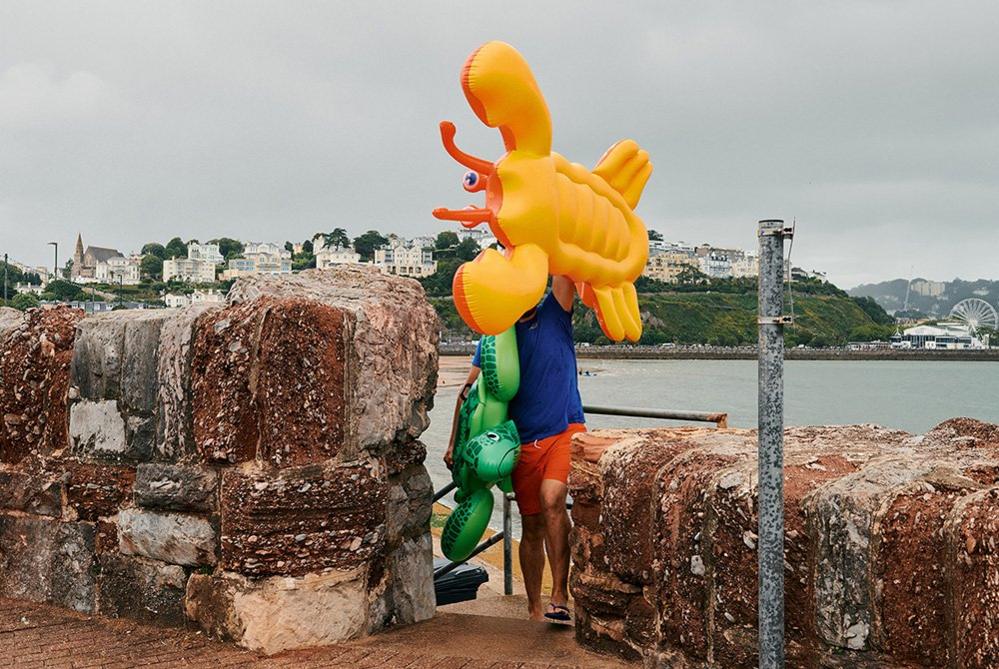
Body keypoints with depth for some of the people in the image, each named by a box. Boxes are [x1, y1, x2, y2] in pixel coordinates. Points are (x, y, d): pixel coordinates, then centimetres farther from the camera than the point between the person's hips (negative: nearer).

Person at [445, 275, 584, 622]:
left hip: (566, 429, -2)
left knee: (551, 499, -26)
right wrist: (455, 443, 1)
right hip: (523, 441, 2)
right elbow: (469, 390, 7)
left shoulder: (555, 314, 6)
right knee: (532, 526, 7)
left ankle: (559, 595, -20)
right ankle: (534, 609, 19)